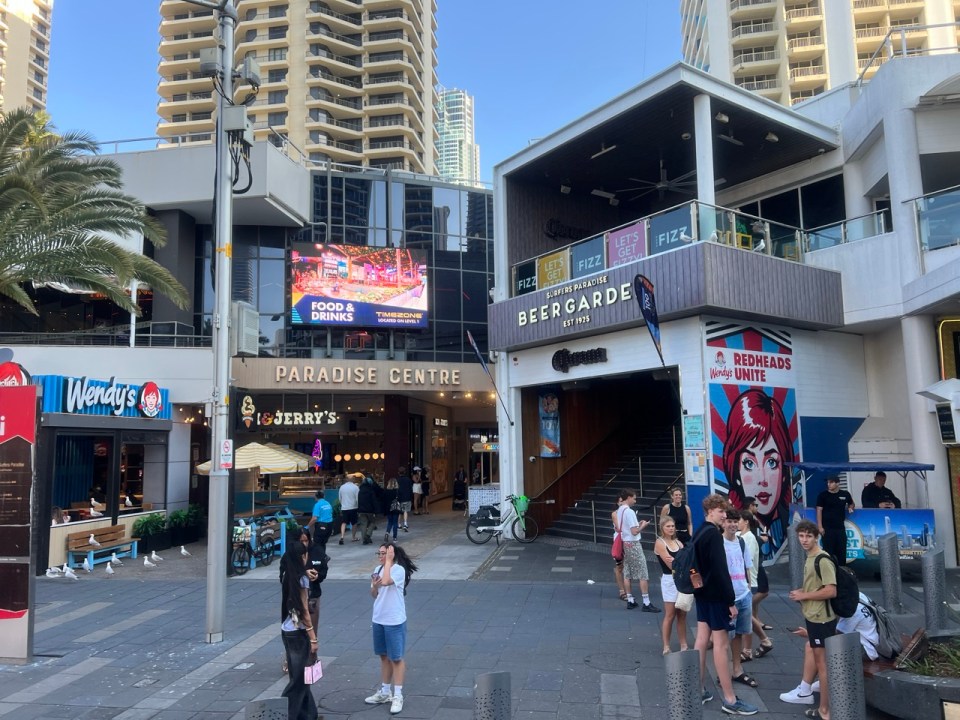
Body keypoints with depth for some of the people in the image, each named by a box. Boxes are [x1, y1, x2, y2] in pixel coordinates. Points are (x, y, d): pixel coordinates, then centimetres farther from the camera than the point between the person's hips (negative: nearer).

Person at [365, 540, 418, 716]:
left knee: (396, 658, 2)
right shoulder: (378, 569, 6)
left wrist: (388, 561, -26)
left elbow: (386, 581, -35)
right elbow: (374, 595, 12)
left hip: (394, 622, -7)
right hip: (378, 620, 7)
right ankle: (385, 691, 31)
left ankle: (397, 695, 12)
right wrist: (374, 586, -11)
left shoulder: (399, 569, -16)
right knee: (384, 656, 18)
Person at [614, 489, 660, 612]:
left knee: (627, 574, 11)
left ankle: (630, 600, 17)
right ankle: (646, 603, -2)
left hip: (625, 544, 9)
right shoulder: (629, 511, -19)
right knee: (643, 575, -3)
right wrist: (643, 526, -4)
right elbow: (635, 532, -22)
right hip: (633, 544, -9)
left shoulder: (619, 510, 8)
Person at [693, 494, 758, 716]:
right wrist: (731, 601, -18)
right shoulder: (714, 534, -18)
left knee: (702, 640, 12)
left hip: (702, 592, 9)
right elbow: (720, 570, -22)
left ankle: (699, 690, 18)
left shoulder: (699, 533, 11)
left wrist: (699, 588, 20)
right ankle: (730, 700, 3)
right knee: (721, 644, -3)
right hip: (715, 595, -9)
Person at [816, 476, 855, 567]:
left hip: (840, 528, 3)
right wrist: (820, 526, -11)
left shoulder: (845, 494, 5)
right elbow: (819, 510, -5)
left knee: (842, 551, 8)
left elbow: (851, 504, 24)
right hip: (827, 528, -3)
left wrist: (850, 507, 0)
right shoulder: (823, 495, -4)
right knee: (828, 552, -1)